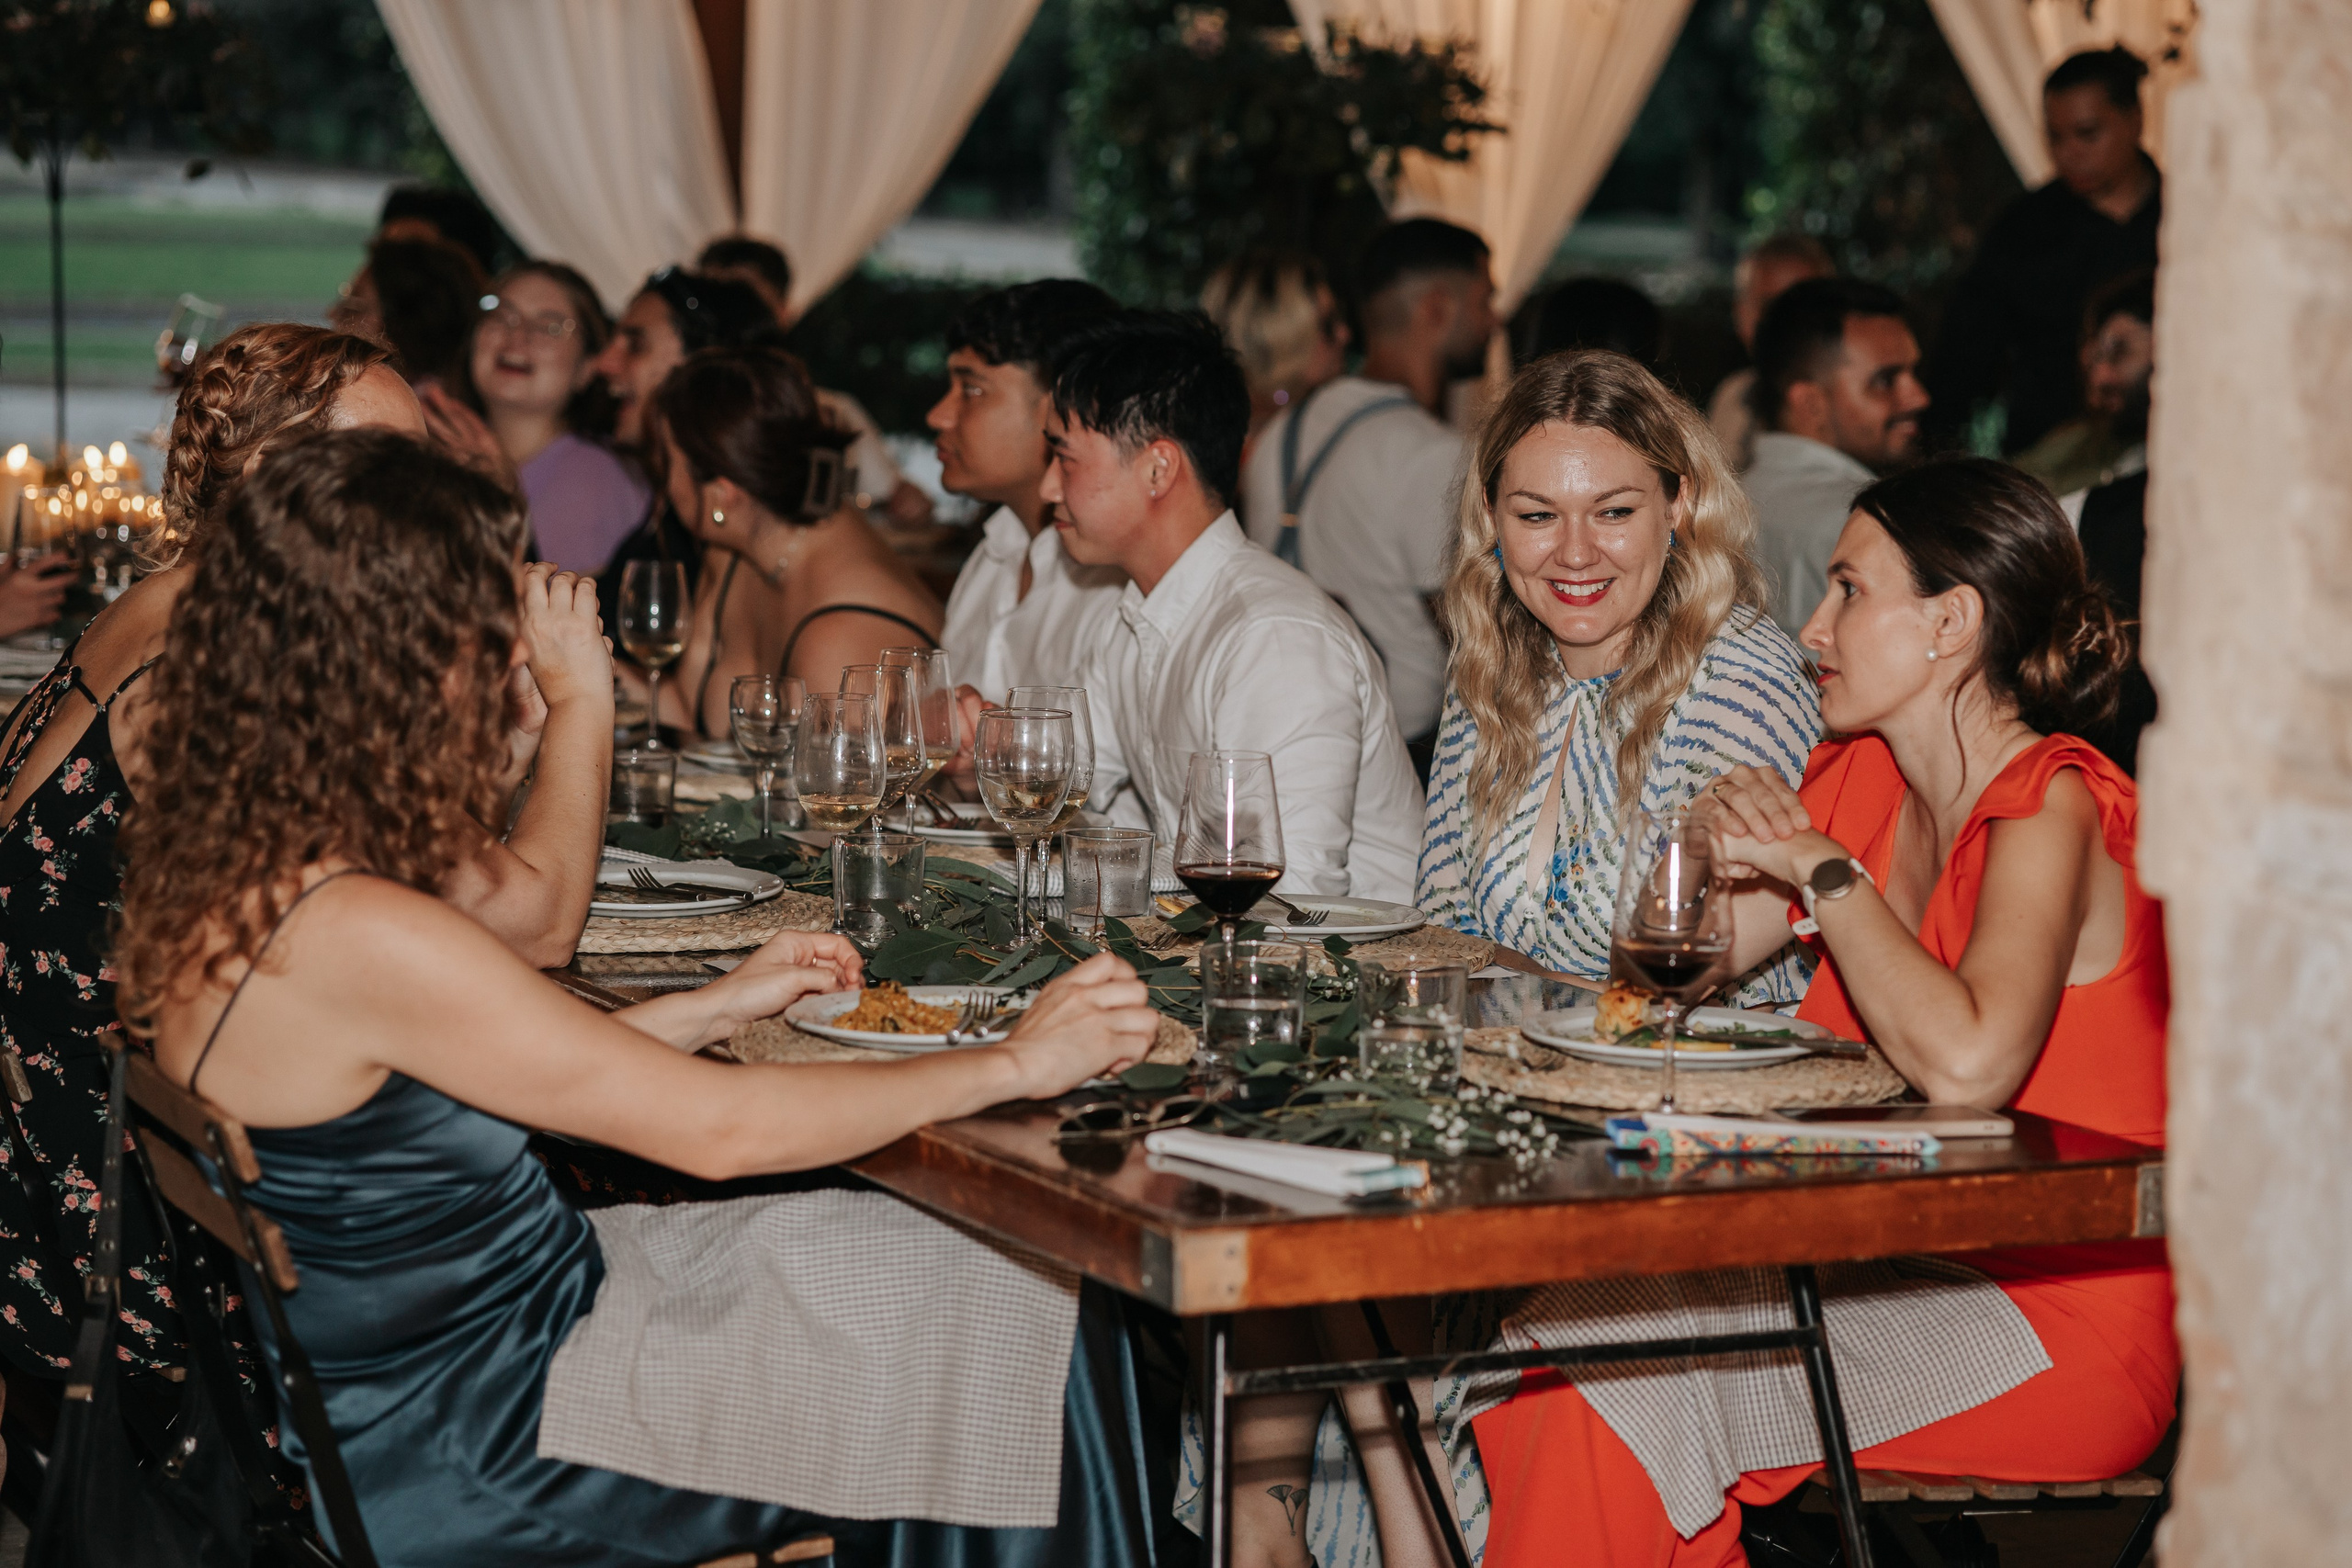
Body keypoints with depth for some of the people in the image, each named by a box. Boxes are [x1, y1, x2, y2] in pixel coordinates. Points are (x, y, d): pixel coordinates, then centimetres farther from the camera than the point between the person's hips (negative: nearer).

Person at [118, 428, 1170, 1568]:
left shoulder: (224, 870, -1)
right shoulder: (354, 937, -29)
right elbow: (720, 1130, -23)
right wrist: (1013, 1066, -12)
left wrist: (715, 1007, 15)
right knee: (1014, 1332, 0)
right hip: (467, 1455, -9)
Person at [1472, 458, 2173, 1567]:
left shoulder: (2049, 808, -16)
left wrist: (1821, 870, -20)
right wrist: (1730, 846, -5)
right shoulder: (1861, 777, 9)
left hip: (2063, 1315, -7)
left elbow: (1965, 1065, -34)